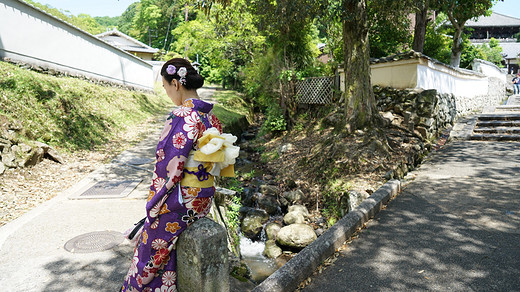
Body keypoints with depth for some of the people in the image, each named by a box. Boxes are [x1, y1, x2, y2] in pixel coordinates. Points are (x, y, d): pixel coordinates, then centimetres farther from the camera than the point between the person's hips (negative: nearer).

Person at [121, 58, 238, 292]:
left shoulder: (182, 116, -22)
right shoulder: (211, 116, 5)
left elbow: (170, 166, -21)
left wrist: (155, 204, -8)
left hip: (182, 200, -8)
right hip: (205, 196, 8)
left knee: (153, 245, 13)